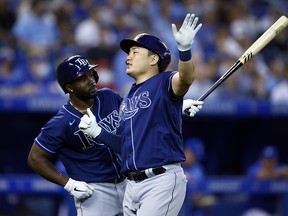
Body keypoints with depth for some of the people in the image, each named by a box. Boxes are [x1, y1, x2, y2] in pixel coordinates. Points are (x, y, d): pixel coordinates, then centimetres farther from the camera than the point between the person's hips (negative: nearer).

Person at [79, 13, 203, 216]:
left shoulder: (164, 83, -3)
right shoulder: (127, 99, 19)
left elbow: (185, 78, -26)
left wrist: (185, 49, -44)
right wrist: (97, 132, 12)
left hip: (162, 181, -8)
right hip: (132, 184, 8)